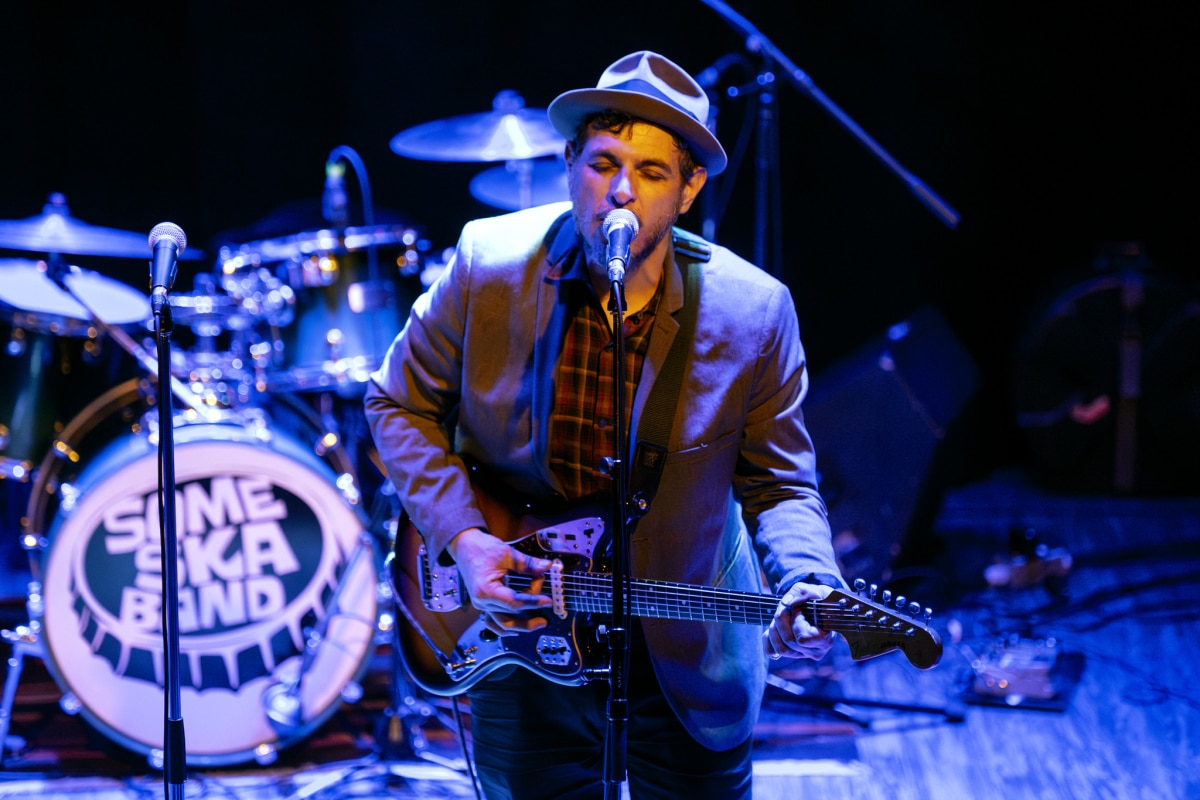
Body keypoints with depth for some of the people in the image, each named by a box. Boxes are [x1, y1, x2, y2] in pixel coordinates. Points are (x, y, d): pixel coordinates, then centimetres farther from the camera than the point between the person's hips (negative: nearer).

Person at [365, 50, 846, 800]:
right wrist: (463, 537, -14)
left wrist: (805, 584, -23)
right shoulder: (489, 266, -14)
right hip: (518, 631, 1)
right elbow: (401, 404, -1)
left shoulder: (752, 311, -14)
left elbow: (779, 484, -4)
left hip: (688, 656, 0)